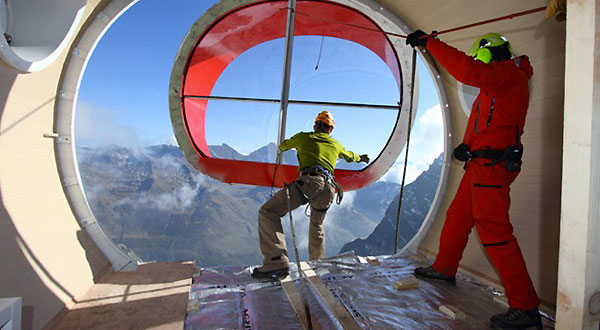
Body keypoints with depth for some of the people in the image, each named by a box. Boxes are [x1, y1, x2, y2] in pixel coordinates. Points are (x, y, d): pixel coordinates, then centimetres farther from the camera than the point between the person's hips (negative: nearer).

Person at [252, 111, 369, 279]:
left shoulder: (303, 137, 21)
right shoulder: (335, 144, 30)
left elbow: (283, 146, 40)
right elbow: (350, 156, 51)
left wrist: (283, 146, 66)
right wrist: (361, 158, 74)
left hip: (309, 182, -5)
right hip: (329, 189, 5)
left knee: (268, 211, -6)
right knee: (317, 226, 29)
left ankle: (277, 261, -21)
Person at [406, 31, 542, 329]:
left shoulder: (511, 74, -7)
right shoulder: (498, 82, 25)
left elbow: (468, 72, -27)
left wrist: (429, 42, -21)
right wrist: (468, 145, 13)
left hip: (492, 165, -11)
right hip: (481, 163, 11)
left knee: (493, 229, -12)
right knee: (457, 216, 17)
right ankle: (444, 268, 34)